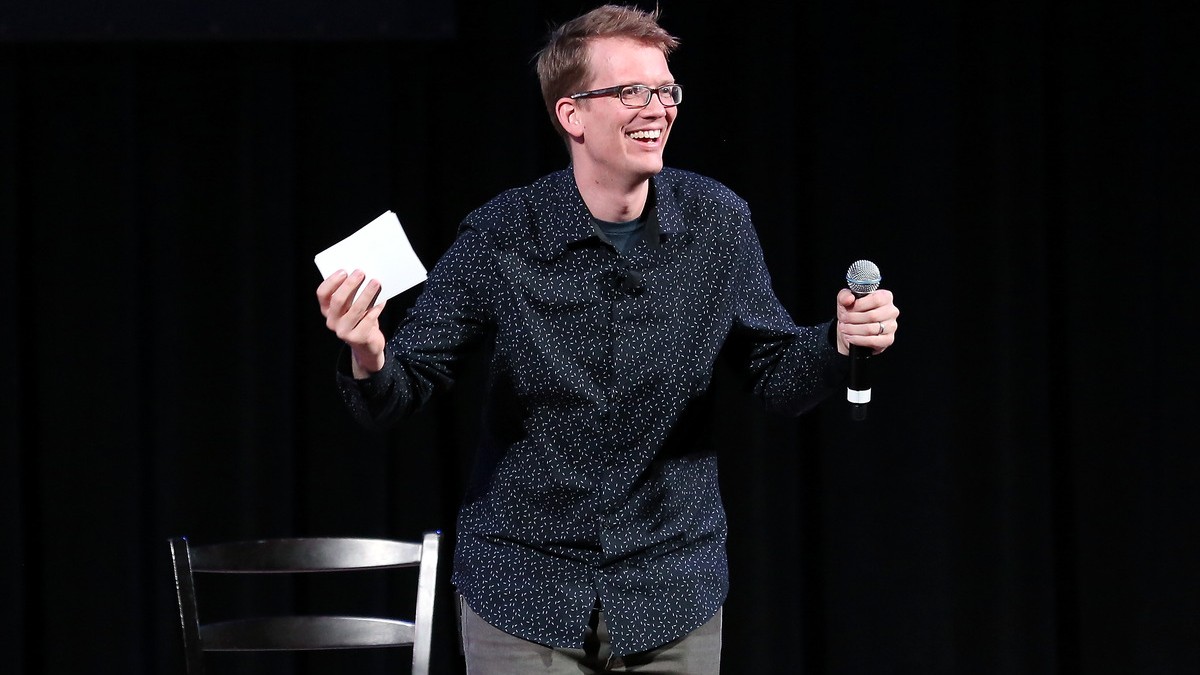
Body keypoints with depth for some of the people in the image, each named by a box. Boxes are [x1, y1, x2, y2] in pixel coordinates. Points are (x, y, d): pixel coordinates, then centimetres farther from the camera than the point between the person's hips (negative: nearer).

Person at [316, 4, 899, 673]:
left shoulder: (717, 222, -5)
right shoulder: (502, 237, -11)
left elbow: (777, 375, 5)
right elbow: (400, 395, -6)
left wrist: (838, 343, -16)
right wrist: (369, 357, -28)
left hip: (672, 590, 2)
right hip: (527, 587, -2)